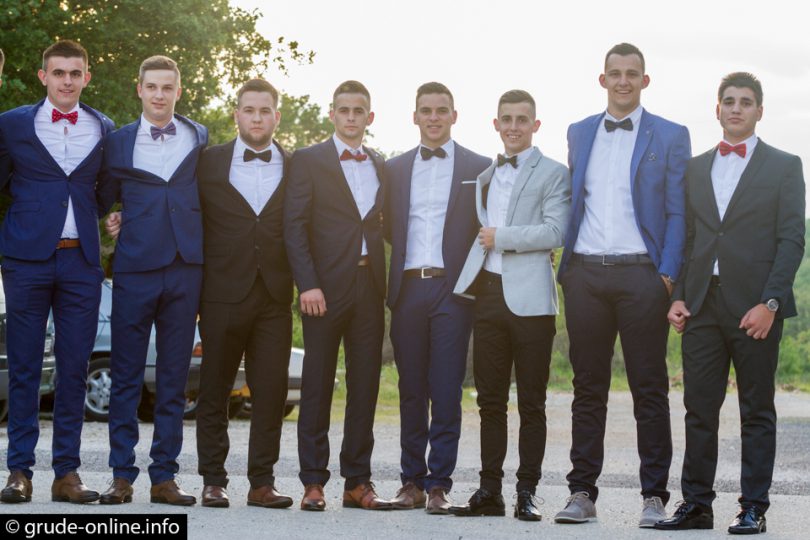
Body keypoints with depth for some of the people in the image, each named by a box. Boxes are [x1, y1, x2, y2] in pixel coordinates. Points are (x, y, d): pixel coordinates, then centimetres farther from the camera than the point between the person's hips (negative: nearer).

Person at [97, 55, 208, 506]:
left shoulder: (200, 138, 11)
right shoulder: (118, 142, 9)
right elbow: (103, 198, 19)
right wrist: (111, 222, 2)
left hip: (186, 267, 1)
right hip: (135, 268, -1)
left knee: (174, 378, 4)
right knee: (126, 376, 0)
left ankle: (165, 476, 10)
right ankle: (122, 475, 6)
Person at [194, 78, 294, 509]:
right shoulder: (209, 162, 7)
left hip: (275, 296, 1)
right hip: (223, 293, -1)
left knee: (271, 392, 1)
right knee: (214, 390, 4)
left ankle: (262, 482, 8)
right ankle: (213, 481, 11)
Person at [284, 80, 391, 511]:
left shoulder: (380, 166, 16)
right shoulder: (308, 161, 3)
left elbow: (385, 225, 15)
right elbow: (294, 227, -4)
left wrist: (387, 285, 1)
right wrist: (307, 284, -14)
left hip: (370, 285, 4)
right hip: (325, 286, -4)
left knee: (365, 386, 5)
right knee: (317, 386, 0)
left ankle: (357, 482, 12)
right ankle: (313, 482, 5)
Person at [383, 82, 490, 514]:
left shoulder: (479, 168, 5)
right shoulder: (395, 169, 14)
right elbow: (388, 227, 17)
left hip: (452, 288, -3)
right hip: (407, 288, 3)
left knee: (446, 392, -3)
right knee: (411, 389, 6)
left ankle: (439, 484, 1)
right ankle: (412, 482, 12)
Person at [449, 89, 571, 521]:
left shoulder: (552, 174, 0)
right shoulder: (485, 177, 20)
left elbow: (554, 232, -11)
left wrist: (500, 237, -10)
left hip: (529, 298, -5)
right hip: (488, 294, 5)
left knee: (531, 403, 0)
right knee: (490, 400, 7)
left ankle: (527, 492, 5)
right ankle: (489, 491, 12)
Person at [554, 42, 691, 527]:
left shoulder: (670, 137, 5)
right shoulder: (579, 134, 15)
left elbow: (677, 213, 0)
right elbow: (572, 204, 17)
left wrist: (668, 274, -9)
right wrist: (567, 265, 7)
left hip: (641, 273, -3)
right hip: (586, 273, 3)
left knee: (649, 388, 1)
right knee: (588, 387, 6)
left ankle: (655, 496, 6)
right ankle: (582, 492, 11)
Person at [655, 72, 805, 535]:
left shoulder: (784, 167, 4)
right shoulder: (695, 168, 16)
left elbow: (791, 241, -3)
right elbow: (686, 237, 15)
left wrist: (770, 302, -13)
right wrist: (679, 295, 2)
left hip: (755, 306, -3)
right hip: (702, 305, 4)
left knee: (757, 412, 2)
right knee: (699, 409, 4)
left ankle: (754, 509, 7)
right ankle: (697, 504, 10)